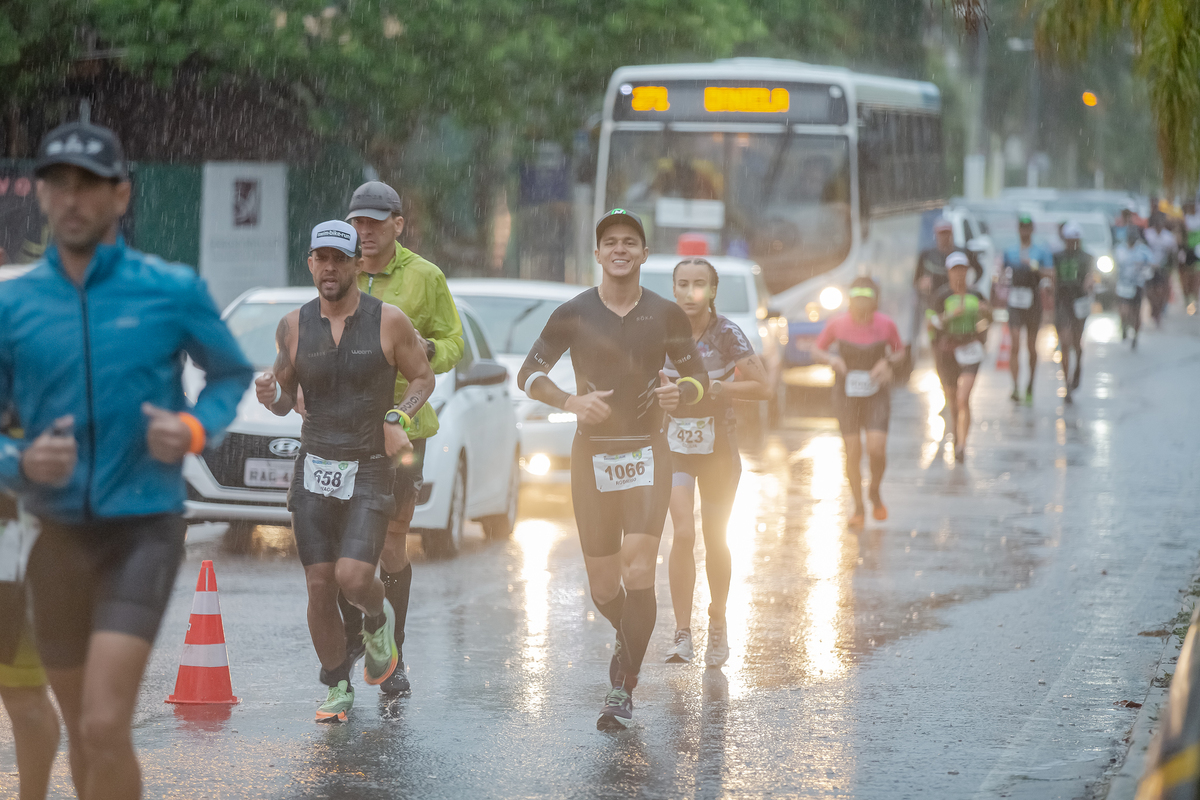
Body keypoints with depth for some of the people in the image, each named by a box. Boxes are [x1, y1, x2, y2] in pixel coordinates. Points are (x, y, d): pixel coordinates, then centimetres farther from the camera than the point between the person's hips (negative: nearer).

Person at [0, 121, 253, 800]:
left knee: (105, 727, -18)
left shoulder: (173, 290, -3)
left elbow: (233, 374, 12)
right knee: (82, 735, 14)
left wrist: (195, 429, -8)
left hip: (144, 528, -3)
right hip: (56, 534, 3)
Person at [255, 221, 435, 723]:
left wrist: (398, 418, -11)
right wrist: (271, 394, -12)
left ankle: (378, 621, 18)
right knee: (319, 587, -1)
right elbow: (286, 400, 12)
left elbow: (423, 377, 7)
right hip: (314, 469, 3)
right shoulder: (294, 327, 4)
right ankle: (338, 687, 17)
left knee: (353, 576, -18)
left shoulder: (388, 322, -4)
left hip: (370, 471, -3)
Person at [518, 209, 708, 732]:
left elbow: (698, 377, 12)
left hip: (647, 454, -1)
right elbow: (529, 374, 4)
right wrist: (570, 401, -14)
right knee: (602, 588, 5)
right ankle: (630, 639, 39)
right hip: (592, 453, 1)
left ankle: (623, 690, -11)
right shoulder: (573, 315, 0)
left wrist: (680, 392, -12)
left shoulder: (666, 316, 2)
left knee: (638, 573, -17)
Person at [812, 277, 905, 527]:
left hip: (876, 394, 0)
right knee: (853, 452, -3)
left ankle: (875, 492, 16)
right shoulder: (837, 324, -10)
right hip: (846, 394, 0)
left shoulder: (886, 324, -10)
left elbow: (900, 351, 7)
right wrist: (831, 359, -18)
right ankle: (859, 508, 14)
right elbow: (817, 350, 3)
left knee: (877, 449, -14)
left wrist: (889, 363, -15)